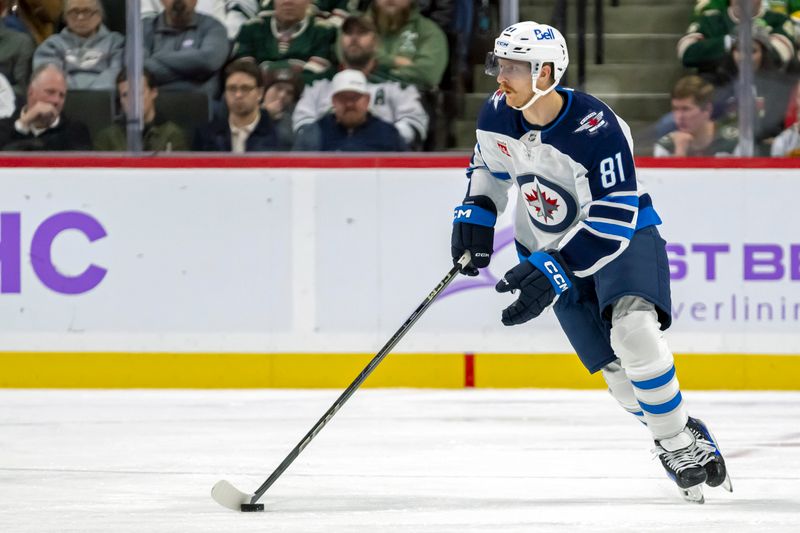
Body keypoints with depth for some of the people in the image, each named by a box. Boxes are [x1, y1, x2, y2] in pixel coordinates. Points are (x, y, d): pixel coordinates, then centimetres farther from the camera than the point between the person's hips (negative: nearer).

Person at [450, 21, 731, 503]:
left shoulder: (596, 130, -30)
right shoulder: (498, 114, -10)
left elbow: (613, 221, -32)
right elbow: (490, 164, 15)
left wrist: (554, 271, -39)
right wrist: (476, 213, -1)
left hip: (623, 235, -5)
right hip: (552, 248, 5)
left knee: (633, 332, -31)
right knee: (618, 370, -3)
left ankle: (682, 440, -13)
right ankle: (676, 444, 19)